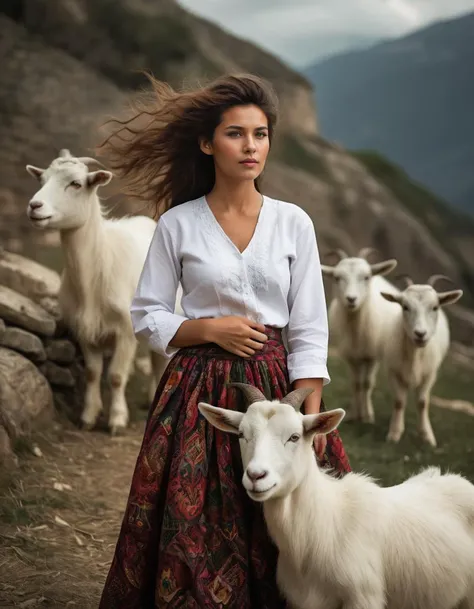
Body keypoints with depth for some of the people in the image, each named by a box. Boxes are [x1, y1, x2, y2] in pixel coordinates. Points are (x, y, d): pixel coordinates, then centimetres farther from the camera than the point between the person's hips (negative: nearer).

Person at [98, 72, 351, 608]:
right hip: (200, 391, -1)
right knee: (194, 537, 2)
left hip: (278, 385, 1)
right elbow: (146, 316, 5)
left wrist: (308, 421, -8)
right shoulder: (177, 224, 1)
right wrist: (210, 328, -11)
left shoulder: (293, 223, 3)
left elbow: (308, 332, 1)